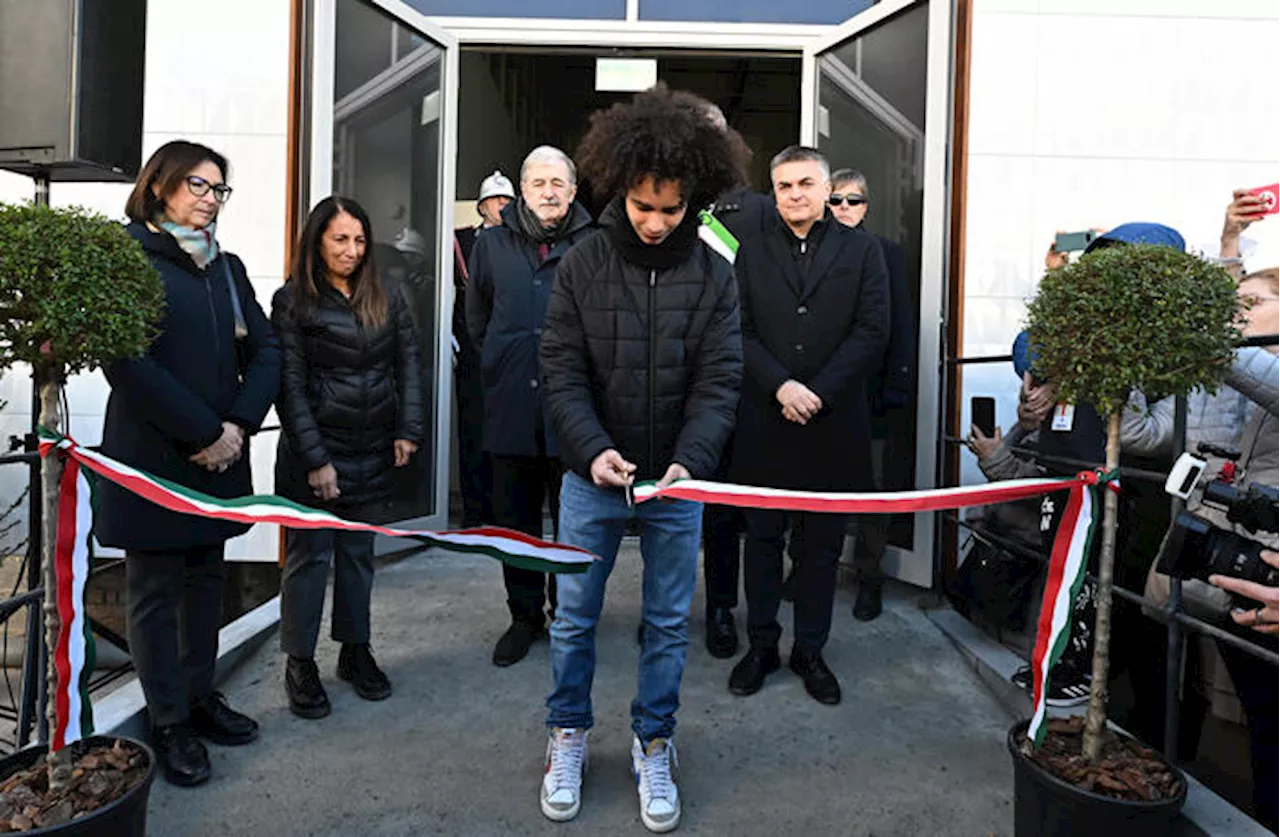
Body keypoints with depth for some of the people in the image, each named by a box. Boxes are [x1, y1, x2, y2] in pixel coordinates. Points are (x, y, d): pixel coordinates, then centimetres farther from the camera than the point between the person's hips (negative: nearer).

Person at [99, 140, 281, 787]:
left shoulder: (226, 267, 13)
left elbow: (265, 350, 7)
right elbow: (128, 361, -17)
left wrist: (238, 424, -8)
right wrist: (203, 432, -17)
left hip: (219, 457, 6)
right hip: (152, 457, -6)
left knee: (206, 578, 15)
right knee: (156, 588, 6)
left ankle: (200, 695, 30)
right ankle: (169, 721, 18)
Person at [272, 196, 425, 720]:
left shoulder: (386, 295, 6)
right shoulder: (293, 301, -5)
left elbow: (408, 362, 8)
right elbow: (290, 386, -8)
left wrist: (408, 430, -2)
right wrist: (315, 459, -12)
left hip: (373, 452, 4)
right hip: (314, 451, -3)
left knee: (359, 552, 14)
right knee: (310, 555, 4)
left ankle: (356, 651, 28)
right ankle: (300, 663, 19)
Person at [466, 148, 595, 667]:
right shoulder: (492, 245, 7)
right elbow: (477, 321, 17)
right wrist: (501, 365, 13)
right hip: (511, 409, 3)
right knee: (515, 520, 12)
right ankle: (525, 615, 29)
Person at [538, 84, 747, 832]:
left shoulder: (714, 275, -5)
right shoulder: (582, 266, -5)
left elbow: (719, 383, -9)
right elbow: (564, 375, -7)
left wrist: (689, 462, -24)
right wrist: (593, 450, -22)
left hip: (677, 481, 0)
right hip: (591, 475, 0)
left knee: (669, 623, 12)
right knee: (575, 617, 13)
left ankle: (653, 745, 32)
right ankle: (569, 734, 35)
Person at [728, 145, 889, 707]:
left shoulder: (862, 251, 5)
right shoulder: (752, 254, 9)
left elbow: (872, 332, -3)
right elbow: (741, 332, 1)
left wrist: (818, 392, -12)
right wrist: (781, 386, -13)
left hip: (833, 423, -1)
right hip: (764, 423, 1)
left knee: (822, 543, 9)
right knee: (763, 538, 9)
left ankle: (810, 649, 23)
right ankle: (761, 645, 23)